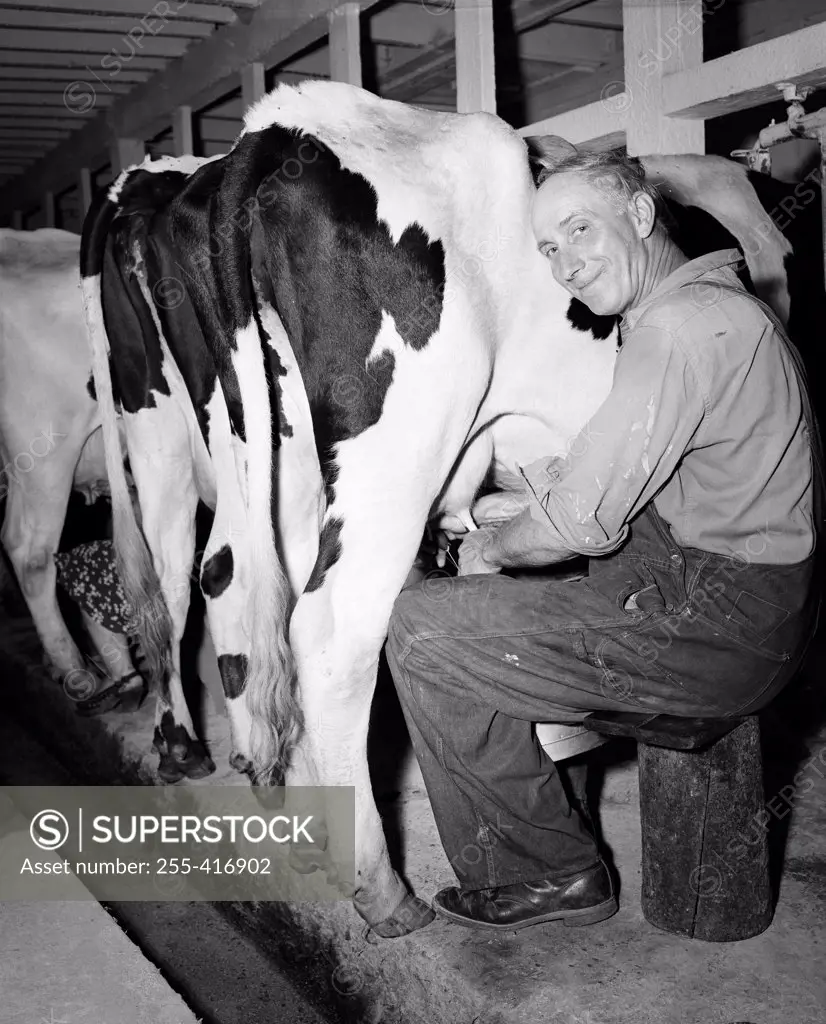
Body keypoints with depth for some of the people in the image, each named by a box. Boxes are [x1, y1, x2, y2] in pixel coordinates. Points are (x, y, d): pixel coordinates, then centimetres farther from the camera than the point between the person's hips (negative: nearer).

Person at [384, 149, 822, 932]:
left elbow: (584, 521, -20)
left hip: (723, 625, -11)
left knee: (423, 631, -12)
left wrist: (493, 549, -2)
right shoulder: (701, 305, 14)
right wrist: (529, 506, 12)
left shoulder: (683, 323, -19)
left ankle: (550, 875, 3)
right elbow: (611, 476, 22)